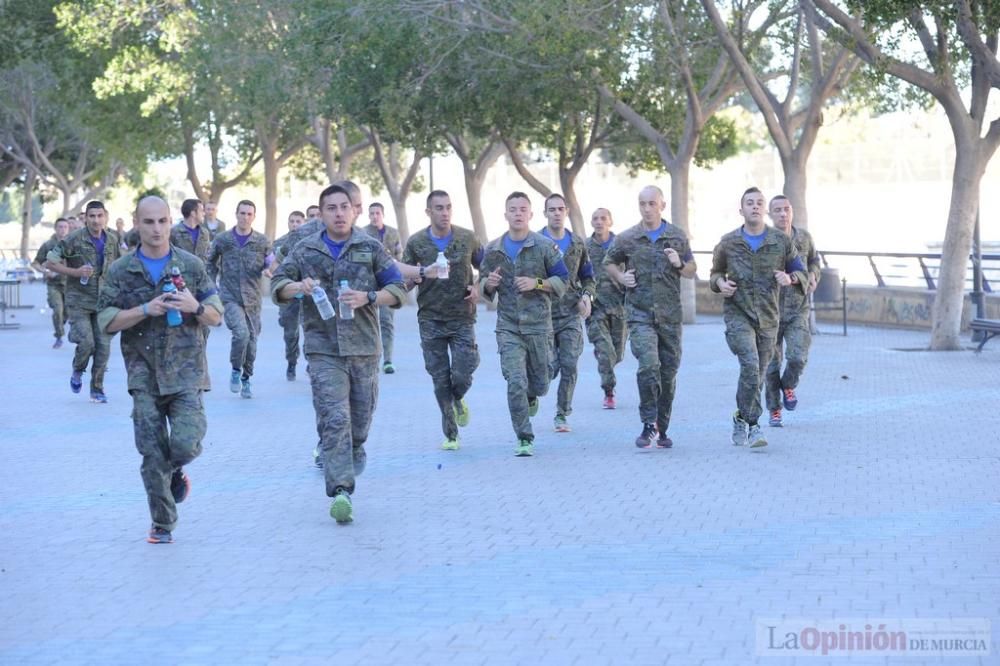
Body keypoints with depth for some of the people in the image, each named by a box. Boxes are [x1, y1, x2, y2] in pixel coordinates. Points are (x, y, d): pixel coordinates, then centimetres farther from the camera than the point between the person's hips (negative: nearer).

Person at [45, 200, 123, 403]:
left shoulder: (112, 240, 4)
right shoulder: (74, 240, -10)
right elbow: (50, 262, -7)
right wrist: (75, 272, -17)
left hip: (103, 302, 4)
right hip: (79, 301, -4)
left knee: (103, 345, -2)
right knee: (86, 342, -15)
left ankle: (97, 389, 12)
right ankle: (78, 372, 16)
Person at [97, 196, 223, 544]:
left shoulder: (191, 265, 5)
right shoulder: (120, 271, 4)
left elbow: (216, 316, 9)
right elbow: (106, 321, -1)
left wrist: (195, 307, -13)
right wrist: (146, 310, -15)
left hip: (185, 371, 0)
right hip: (144, 375, 0)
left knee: (186, 444, -15)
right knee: (153, 454, 0)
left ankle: (175, 470, 21)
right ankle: (162, 524, 15)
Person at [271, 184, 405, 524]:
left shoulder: (371, 248, 6)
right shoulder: (305, 250, 9)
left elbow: (398, 289, 5)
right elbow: (277, 286, 12)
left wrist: (368, 298, -13)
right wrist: (298, 287, -11)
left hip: (363, 347, 1)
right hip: (323, 349, -1)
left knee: (361, 417, 11)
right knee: (334, 419, -13)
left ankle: (354, 451, 46)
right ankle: (341, 491, -19)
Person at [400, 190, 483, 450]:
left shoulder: (467, 239, 0)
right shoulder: (416, 242, -2)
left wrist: (479, 287, -4)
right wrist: (423, 273, -20)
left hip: (462, 317, 0)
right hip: (431, 319, 0)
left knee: (462, 375, -8)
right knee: (440, 380, 3)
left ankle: (458, 400, 29)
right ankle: (450, 434, 15)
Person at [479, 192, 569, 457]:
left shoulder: (545, 246, -3)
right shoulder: (493, 250, 6)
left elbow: (562, 281, -1)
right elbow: (484, 289, 15)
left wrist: (536, 283, -16)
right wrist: (489, 283, -8)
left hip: (538, 324, 0)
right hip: (508, 326, 1)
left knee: (539, 384, 9)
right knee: (515, 383, -11)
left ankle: (531, 396, 47)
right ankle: (524, 440, -3)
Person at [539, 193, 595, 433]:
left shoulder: (577, 243, 8)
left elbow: (587, 277, 17)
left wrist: (587, 296, -1)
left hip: (571, 314, 3)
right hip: (543, 313, -3)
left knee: (569, 366, -4)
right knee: (549, 367, -6)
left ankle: (562, 415, 8)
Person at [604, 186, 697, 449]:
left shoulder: (678, 236, 5)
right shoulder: (627, 238, 2)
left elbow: (692, 271, 12)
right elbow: (608, 262, 18)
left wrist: (679, 264, -9)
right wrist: (620, 277, -1)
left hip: (670, 316, 2)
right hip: (640, 315, -2)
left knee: (668, 372, 6)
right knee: (648, 366, -20)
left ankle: (662, 429, 19)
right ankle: (648, 425, -10)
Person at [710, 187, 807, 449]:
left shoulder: (781, 241, 1)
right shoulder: (728, 243, 1)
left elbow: (801, 272, 8)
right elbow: (716, 272, 17)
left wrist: (790, 278, -14)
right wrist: (720, 283, -6)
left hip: (768, 317, 2)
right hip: (738, 313, -2)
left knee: (758, 374, 9)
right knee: (750, 366, -20)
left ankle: (743, 420, 28)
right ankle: (751, 424, -8)